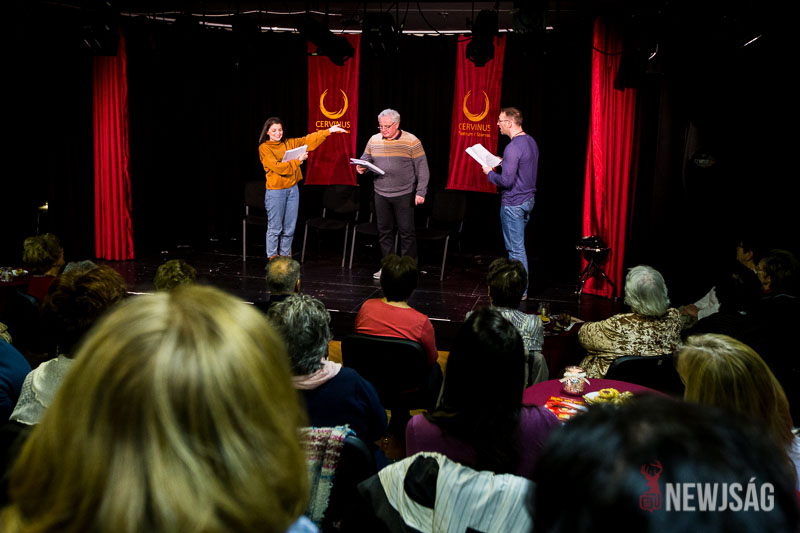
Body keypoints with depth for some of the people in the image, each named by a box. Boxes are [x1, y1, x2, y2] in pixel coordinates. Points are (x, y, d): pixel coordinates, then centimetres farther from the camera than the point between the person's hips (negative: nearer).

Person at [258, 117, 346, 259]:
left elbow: (308, 140, 8)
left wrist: (329, 131, 2)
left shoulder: (289, 143, 11)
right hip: (275, 191, -5)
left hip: (292, 190, 5)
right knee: (275, 229, -1)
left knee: (289, 229, 8)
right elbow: (277, 167, -16)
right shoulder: (264, 148, -5)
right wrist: (298, 160, -14)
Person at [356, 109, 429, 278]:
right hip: (381, 195, 4)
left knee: (406, 232, 0)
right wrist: (360, 168, -7)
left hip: (404, 195, -4)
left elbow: (422, 169, -5)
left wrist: (420, 192, -11)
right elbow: (365, 159, 17)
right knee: (384, 231, 10)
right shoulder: (374, 140, 7)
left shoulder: (412, 142, -6)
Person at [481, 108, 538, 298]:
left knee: (516, 248, -1)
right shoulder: (530, 141, 9)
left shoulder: (513, 148, -22)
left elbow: (506, 181, -25)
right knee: (517, 245, 19)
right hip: (528, 199, 10)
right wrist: (503, 162, 15)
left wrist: (489, 173, -9)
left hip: (513, 203, -10)